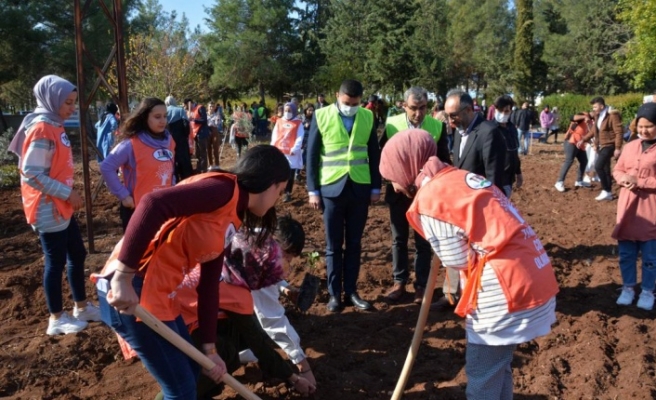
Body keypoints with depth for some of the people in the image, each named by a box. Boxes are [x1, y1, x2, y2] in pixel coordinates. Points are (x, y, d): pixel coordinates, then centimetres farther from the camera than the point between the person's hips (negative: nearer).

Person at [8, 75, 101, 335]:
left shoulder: (54, 126, 11)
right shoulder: (41, 130, -18)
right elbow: (31, 174, -23)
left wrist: (69, 194, 9)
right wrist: (68, 193, -19)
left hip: (62, 207, 9)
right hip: (48, 210, -9)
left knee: (77, 254, 16)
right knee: (56, 261, 1)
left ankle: (81, 307, 30)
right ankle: (56, 319, 16)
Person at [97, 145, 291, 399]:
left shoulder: (230, 221, 16)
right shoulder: (224, 189, -13)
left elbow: (209, 286, 18)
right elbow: (153, 204, -27)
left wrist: (210, 350, 19)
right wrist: (123, 279, -27)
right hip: (131, 288, -9)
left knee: (190, 369, 22)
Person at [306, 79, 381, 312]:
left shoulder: (367, 117, 3)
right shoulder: (321, 116, -4)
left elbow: (374, 154, 8)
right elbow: (312, 155, -1)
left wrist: (376, 187, 6)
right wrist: (313, 190, -4)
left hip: (360, 188, 2)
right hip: (332, 188, -2)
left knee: (354, 244, 9)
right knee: (333, 245, 6)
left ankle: (351, 291, 19)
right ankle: (334, 294, 16)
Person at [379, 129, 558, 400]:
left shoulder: (429, 200, -11)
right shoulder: (461, 177, 14)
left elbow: (462, 264, -7)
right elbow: (489, 234, 13)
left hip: (508, 292, -9)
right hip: (537, 279, 9)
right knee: (497, 368, 24)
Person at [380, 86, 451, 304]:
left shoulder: (438, 126, -8)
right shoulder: (391, 123, -6)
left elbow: (444, 160, -1)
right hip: (398, 191, 1)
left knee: (423, 242, 9)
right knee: (399, 239, 12)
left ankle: (421, 284, 21)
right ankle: (399, 282, 25)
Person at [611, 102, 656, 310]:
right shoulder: (629, 147, 7)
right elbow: (617, 170, 14)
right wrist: (623, 178, -8)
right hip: (627, 209, 4)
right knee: (626, 253, 12)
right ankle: (628, 287, 27)